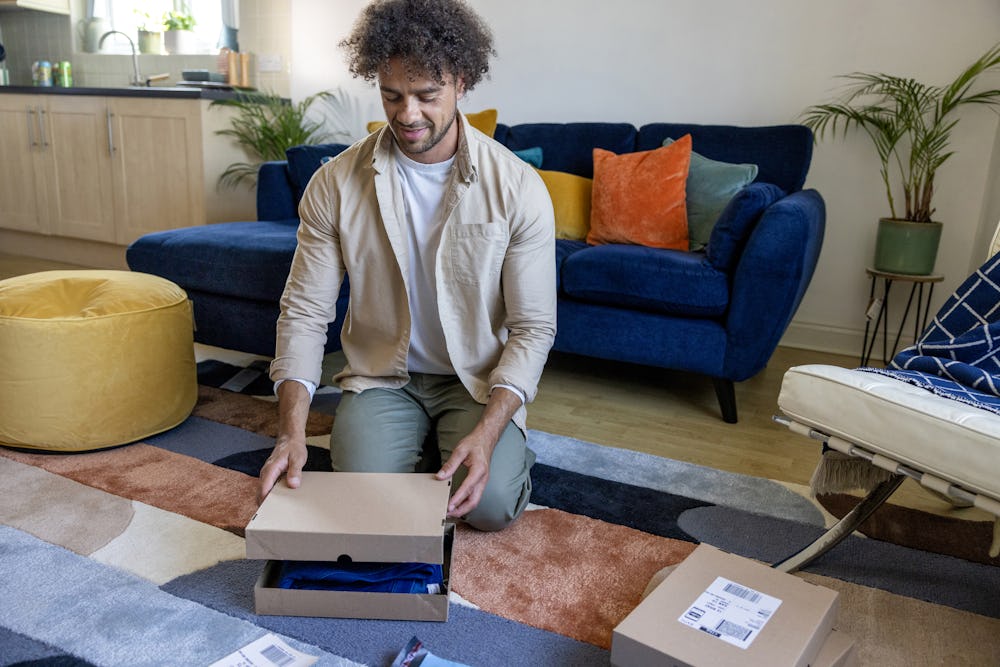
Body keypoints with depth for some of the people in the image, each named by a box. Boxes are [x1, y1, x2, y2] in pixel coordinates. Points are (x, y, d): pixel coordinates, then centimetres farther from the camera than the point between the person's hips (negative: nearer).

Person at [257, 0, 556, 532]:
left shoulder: (519, 188, -14)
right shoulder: (335, 183, -10)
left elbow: (533, 327, -13)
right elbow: (304, 313, -8)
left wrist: (486, 433, -27)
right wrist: (291, 432, -22)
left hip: (479, 378, -1)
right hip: (381, 375, 2)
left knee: (489, 504, -21)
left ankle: (510, 449, 14)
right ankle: (417, 443, 14)